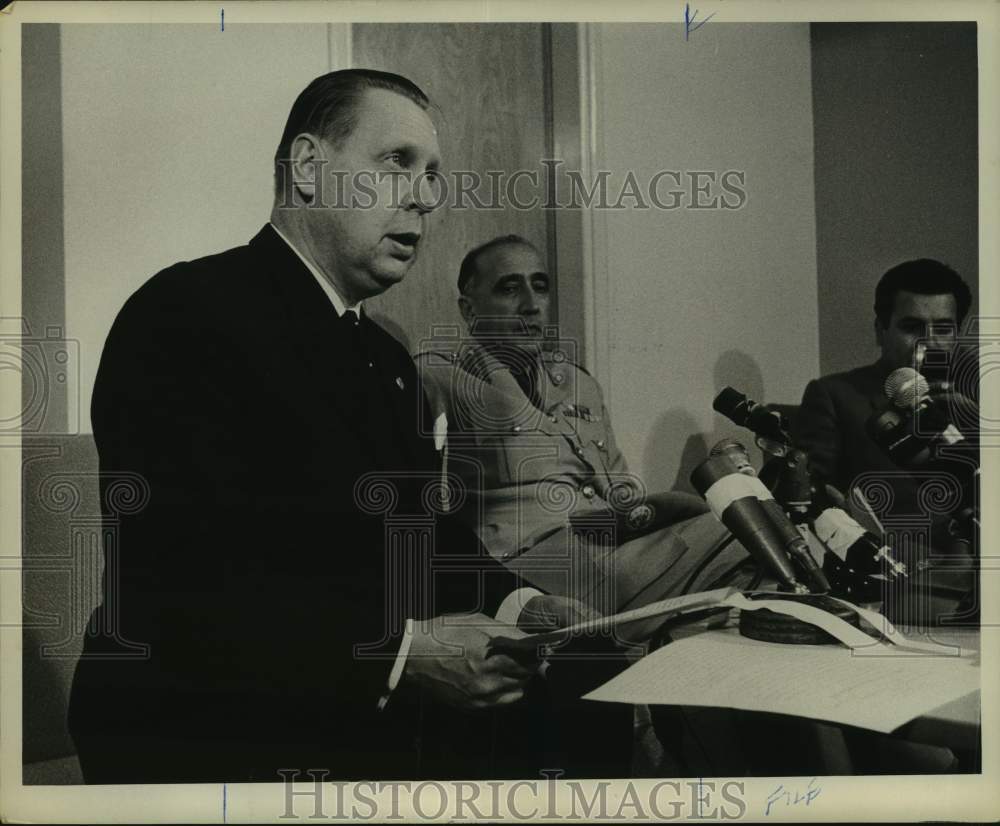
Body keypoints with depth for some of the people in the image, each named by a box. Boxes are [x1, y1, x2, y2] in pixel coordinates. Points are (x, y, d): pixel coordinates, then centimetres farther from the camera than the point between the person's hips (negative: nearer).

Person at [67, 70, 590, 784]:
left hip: (376, 732, 8)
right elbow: (177, 589, -23)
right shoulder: (185, 315, -13)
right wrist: (399, 653, -26)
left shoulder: (388, 361, 17)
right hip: (222, 743, -8)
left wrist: (510, 603, -3)